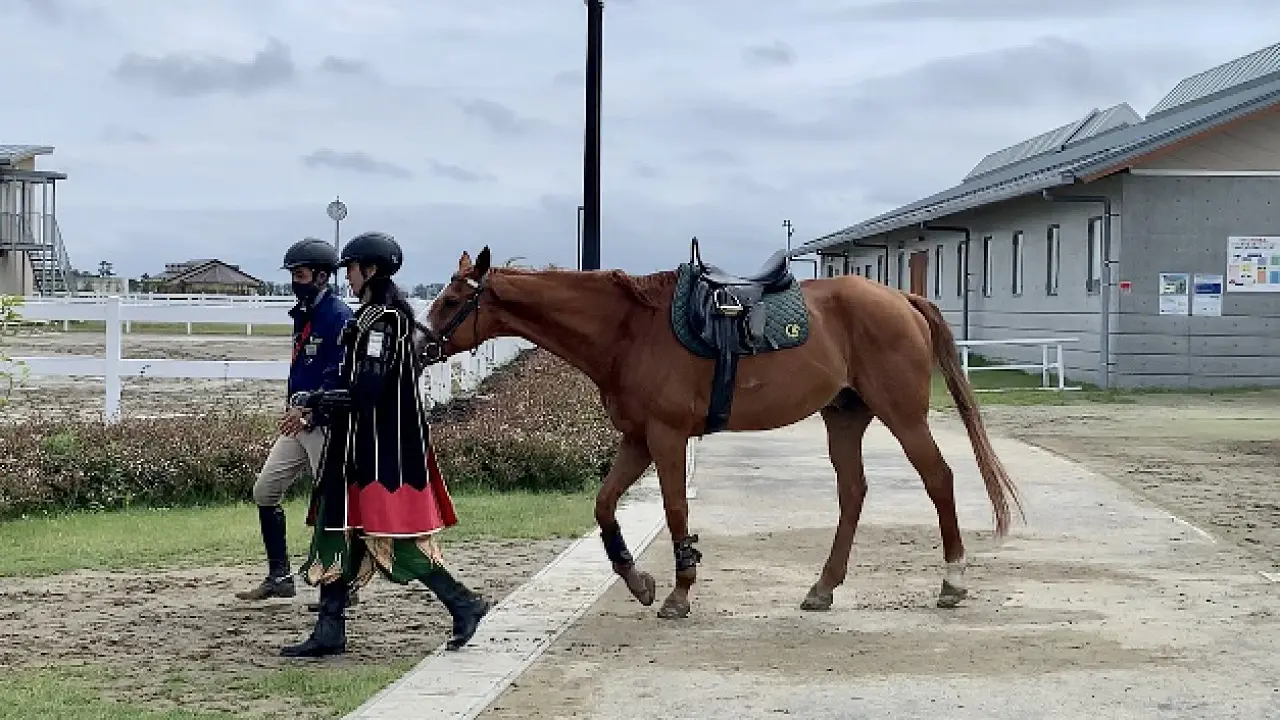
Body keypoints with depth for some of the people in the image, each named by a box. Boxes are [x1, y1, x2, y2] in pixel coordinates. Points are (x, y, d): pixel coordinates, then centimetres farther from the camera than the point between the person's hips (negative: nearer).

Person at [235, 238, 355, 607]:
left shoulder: (339, 316, -13)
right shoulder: (303, 314, 14)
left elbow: (342, 376, -21)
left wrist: (308, 409, -25)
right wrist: (293, 408, 11)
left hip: (326, 423, -10)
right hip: (298, 422, 10)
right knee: (265, 490, 9)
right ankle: (279, 577, 17)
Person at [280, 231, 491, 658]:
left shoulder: (382, 319, -17)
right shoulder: (379, 314, 14)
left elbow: (366, 391, -22)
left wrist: (313, 400, -13)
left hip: (382, 446, -10)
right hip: (366, 443, 10)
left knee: (393, 536, -5)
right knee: (338, 529, 9)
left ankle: (464, 605, 4)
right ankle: (329, 632, 12)